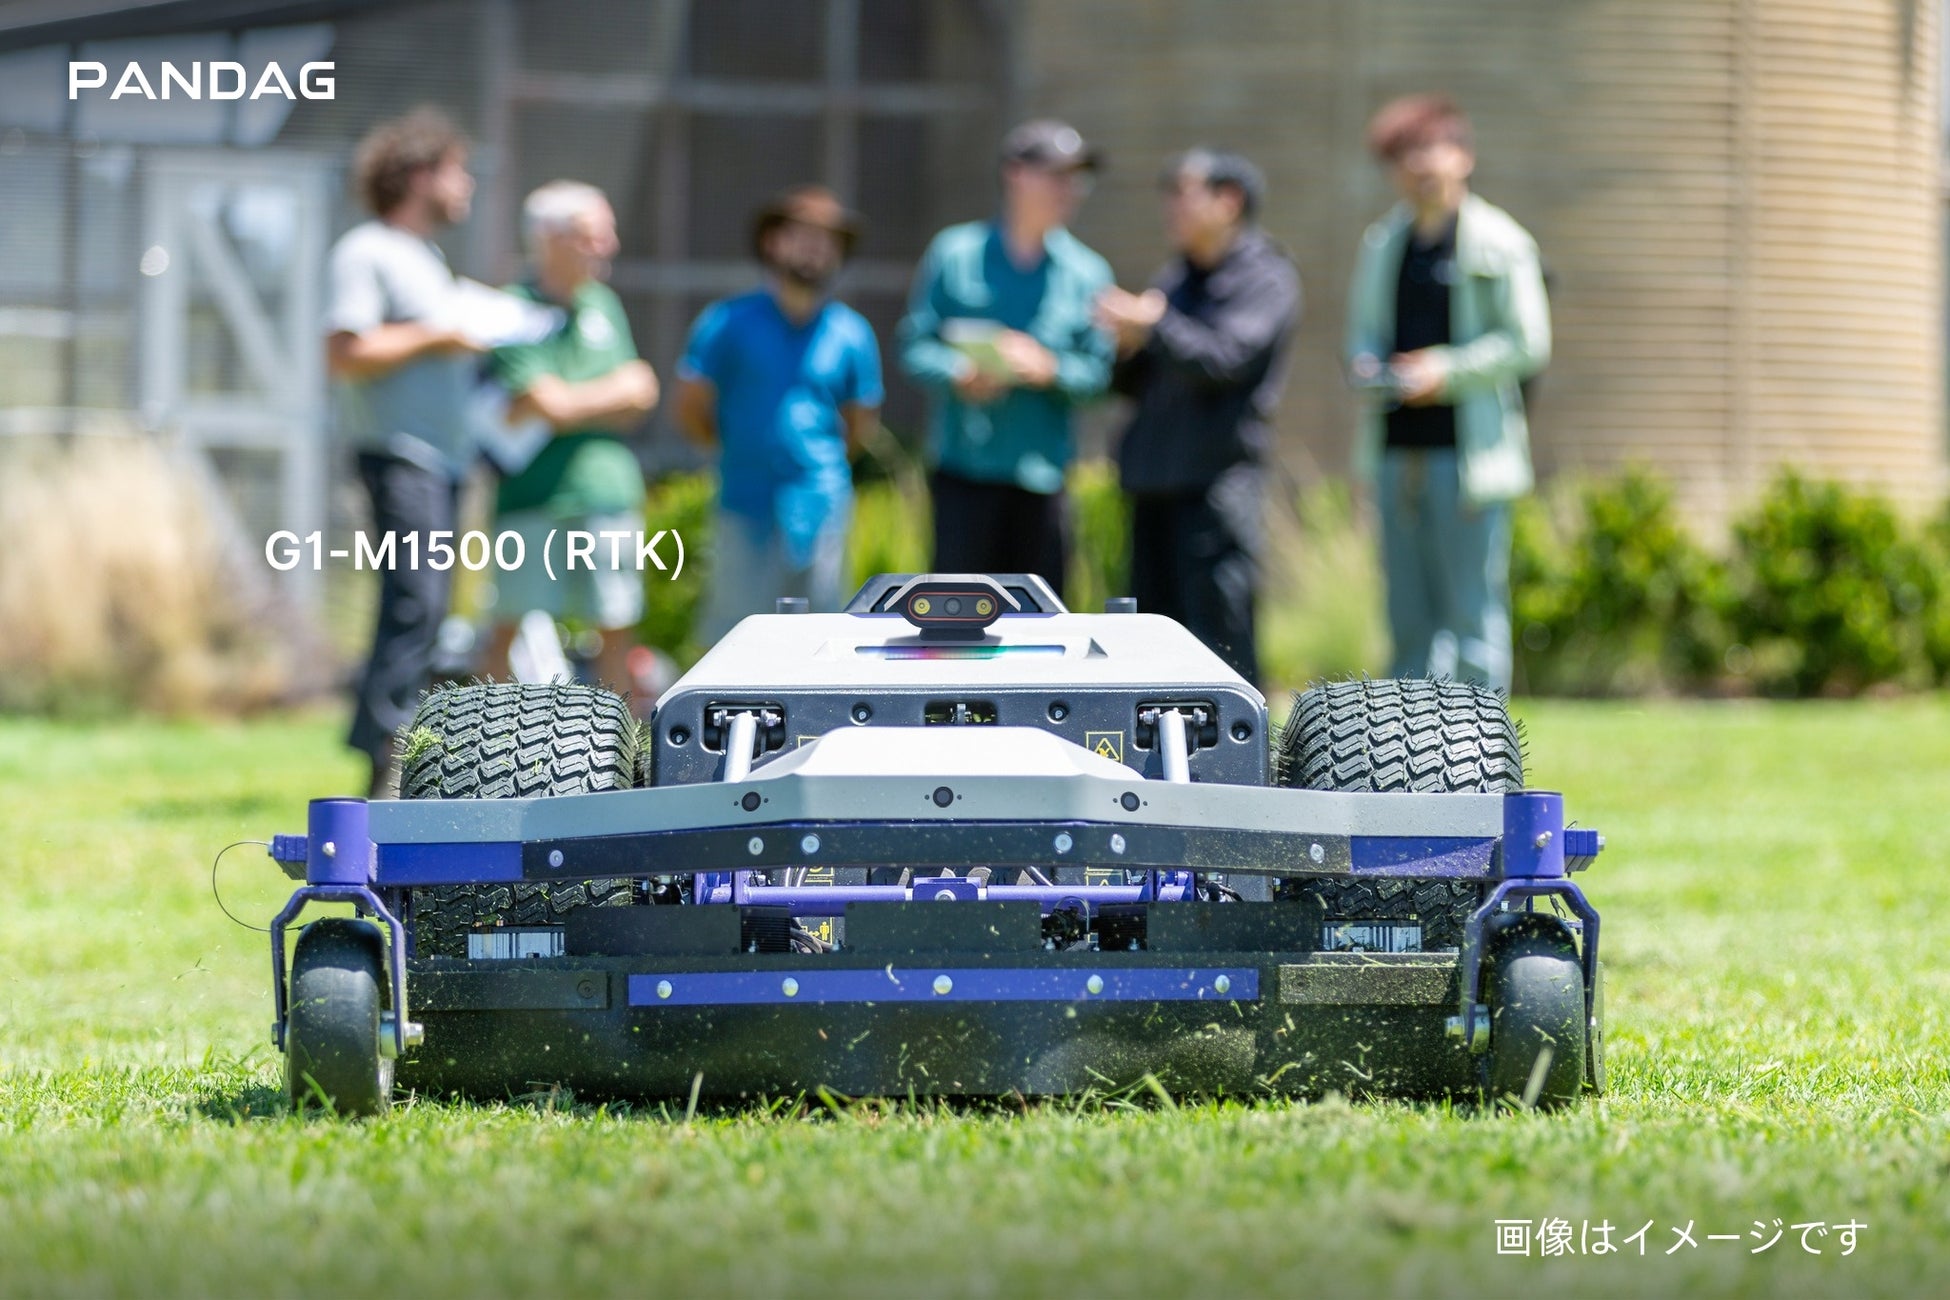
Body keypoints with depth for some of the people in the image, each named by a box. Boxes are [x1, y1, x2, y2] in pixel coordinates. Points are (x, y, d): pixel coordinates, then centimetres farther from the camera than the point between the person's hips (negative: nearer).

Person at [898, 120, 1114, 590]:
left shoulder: (1087, 272, 8)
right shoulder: (956, 252, 5)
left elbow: (1097, 370, 4)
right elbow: (914, 346, 5)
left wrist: (1048, 368, -16)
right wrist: (958, 374, -15)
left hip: (1042, 477, 2)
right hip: (964, 468, -1)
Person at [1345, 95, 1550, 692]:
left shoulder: (1500, 244, -3)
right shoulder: (1382, 244, 15)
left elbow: (1528, 343, -6)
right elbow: (1363, 327, 22)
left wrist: (1448, 369, -16)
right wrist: (1364, 364, -1)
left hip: (1467, 447, -6)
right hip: (1397, 446, 6)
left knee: (1473, 609, -5)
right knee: (1409, 615, 8)